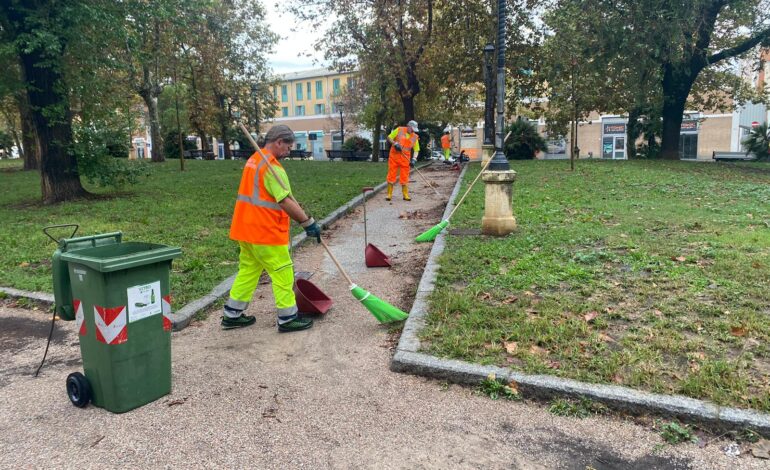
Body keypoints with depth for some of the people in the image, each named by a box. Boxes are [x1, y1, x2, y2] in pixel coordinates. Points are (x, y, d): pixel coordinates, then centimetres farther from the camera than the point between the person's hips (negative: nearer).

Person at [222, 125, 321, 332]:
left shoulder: (254, 160, 14)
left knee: (248, 270, 17)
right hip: (266, 231, -10)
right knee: (283, 273, 1)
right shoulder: (271, 166, -17)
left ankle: (232, 315, 24)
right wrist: (308, 222, -21)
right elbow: (285, 202, -24)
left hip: (246, 228, 10)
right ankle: (288, 318, 9)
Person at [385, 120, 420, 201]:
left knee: (404, 177, 2)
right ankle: (389, 194, 7)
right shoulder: (399, 130, -2)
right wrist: (395, 143, -15)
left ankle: (405, 195, 11)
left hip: (405, 158, 2)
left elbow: (416, 149, 4)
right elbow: (389, 137, 2)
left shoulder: (415, 137, 4)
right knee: (391, 175, 0)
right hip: (394, 156, -2)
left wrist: (413, 159, -10)